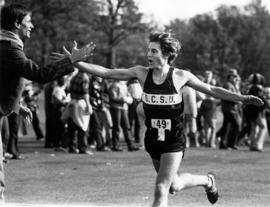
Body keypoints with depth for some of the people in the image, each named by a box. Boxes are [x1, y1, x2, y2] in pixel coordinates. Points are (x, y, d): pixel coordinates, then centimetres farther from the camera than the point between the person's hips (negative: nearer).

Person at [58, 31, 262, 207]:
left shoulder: (180, 76, -11)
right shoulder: (141, 73, -5)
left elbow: (211, 90, 0)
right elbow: (106, 72, -8)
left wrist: (242, 98, -7)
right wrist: (76, 62, -18)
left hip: (174, 141, -5)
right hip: (153, 139, 5)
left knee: (161, 189, -14)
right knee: (174, 186, 23)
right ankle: (207, 180, 53)